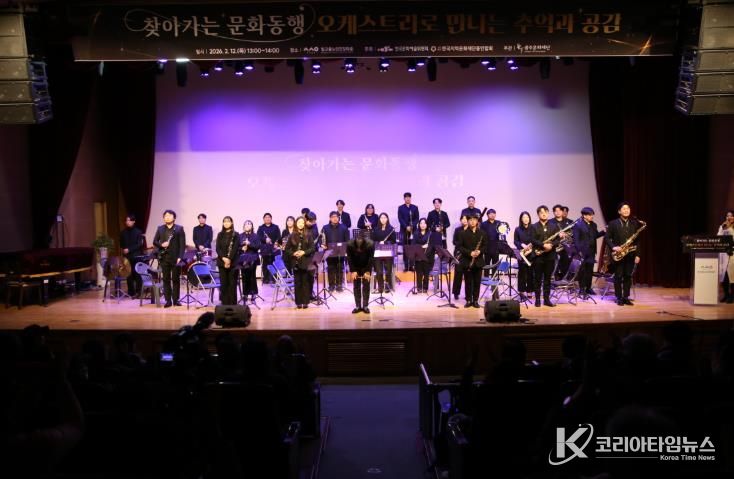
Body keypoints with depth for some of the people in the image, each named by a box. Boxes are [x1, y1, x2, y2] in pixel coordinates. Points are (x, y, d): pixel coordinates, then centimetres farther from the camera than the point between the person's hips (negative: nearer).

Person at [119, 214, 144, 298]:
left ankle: (138, 292, 1)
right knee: (129, 275, 3)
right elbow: (121, 244, 16)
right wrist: (123, 250, -3)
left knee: (137, 275, -4)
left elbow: (139, 244, -8)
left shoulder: (138, 232, -1)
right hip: (127, 257, 4)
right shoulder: (123, 233, 12)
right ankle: (131, 292, 9)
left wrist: (129, 249, -15)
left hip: (136, 257, -4)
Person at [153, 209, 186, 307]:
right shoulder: (160, 229, 12)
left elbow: (182, 244, -3)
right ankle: (168, 300, 8)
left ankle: (176, 299, 11)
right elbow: (155, 241, 11)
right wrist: (161, 245, -11)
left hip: (175, 258, -2)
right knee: (166, 279, 4)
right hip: (164, 258, 2)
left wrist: (180, 257, -12)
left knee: (176, 279, 3)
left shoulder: (179, 229, 2)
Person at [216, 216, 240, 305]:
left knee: (232, 283, -2)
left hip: (233, 262, -3)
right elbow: (218, 248, 3)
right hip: (222, 262, 3)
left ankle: (232, 303, 2)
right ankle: (224, 303, 9)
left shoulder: (235, 235, 1)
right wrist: (223, 258, -13)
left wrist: (229, 259, -18)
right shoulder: (220, 234, 10)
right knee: (223, 283, 3)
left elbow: (235, 248, -8)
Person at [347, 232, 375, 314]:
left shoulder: (370, 244, -29)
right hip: (355, 267, 1)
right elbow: (349, 259, -16)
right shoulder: (350, 245, -26)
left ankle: (365, 306, 3)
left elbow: (371, 258, -20)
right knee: (356, 286, 1)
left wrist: (367, 271, -20)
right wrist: (353, 271, -19)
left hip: (366, 266, -1)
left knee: (366, 286, -2)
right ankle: (357, 306, 6)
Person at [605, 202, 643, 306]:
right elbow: (607, 237, -1)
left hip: (630, 254, 3)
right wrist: (613, 247, -17)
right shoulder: (613, 223, -1)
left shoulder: (635, 223, 7)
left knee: (628, 276, 6)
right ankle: (619, 298, 8)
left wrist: (637, 254, 2)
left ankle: (626, 297, 14)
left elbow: (638, 240, 7)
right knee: (618, 276, 1)